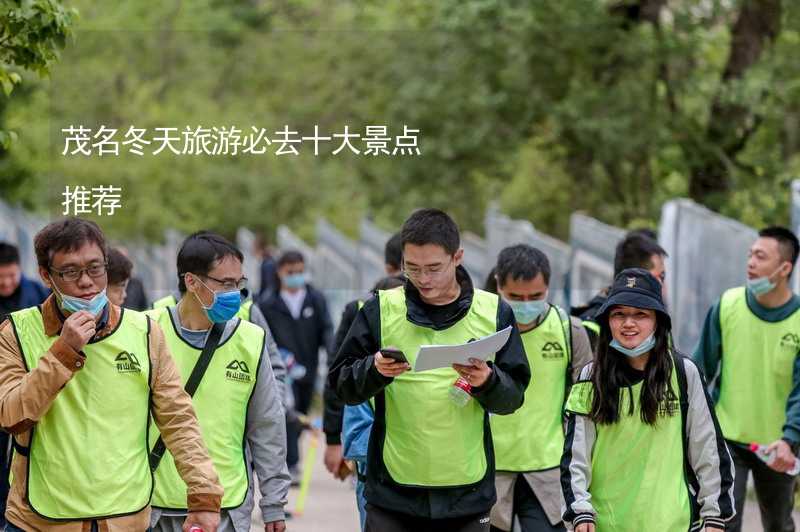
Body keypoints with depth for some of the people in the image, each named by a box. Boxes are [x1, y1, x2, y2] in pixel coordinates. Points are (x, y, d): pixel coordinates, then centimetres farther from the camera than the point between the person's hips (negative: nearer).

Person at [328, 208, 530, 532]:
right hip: (394, 490, -1)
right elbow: (342, 385, 1)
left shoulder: (494, 313, 3)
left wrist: (487, 381, -18)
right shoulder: (380, 310, 1)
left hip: (467, 489, 1)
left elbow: (513, 396, 3)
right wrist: (375, 370, -20)